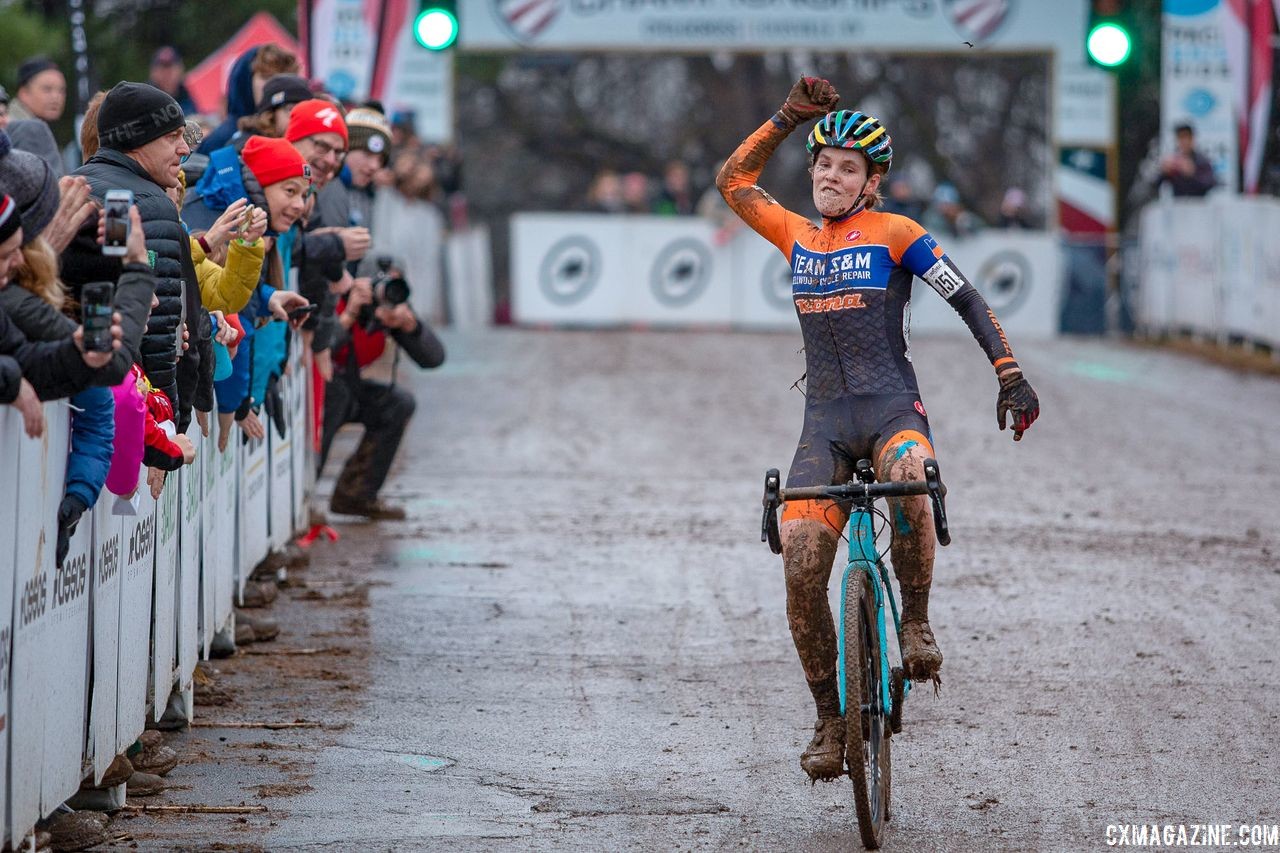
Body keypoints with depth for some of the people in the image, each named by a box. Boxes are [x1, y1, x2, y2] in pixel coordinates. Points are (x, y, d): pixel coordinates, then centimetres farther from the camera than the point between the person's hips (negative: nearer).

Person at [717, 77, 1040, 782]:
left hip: (892, 409, -4)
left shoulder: (895, 234, 2)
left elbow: (968, 301, 1)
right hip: (824, 422, 4)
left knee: (909, 485, -39)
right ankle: (830, 721, -1)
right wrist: (788, 117, 9)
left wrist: (1010, 375, -8)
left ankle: (916, 621, -15)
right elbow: (732, 182, 16)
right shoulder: (796, 236, 14)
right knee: (801, 564, -13)